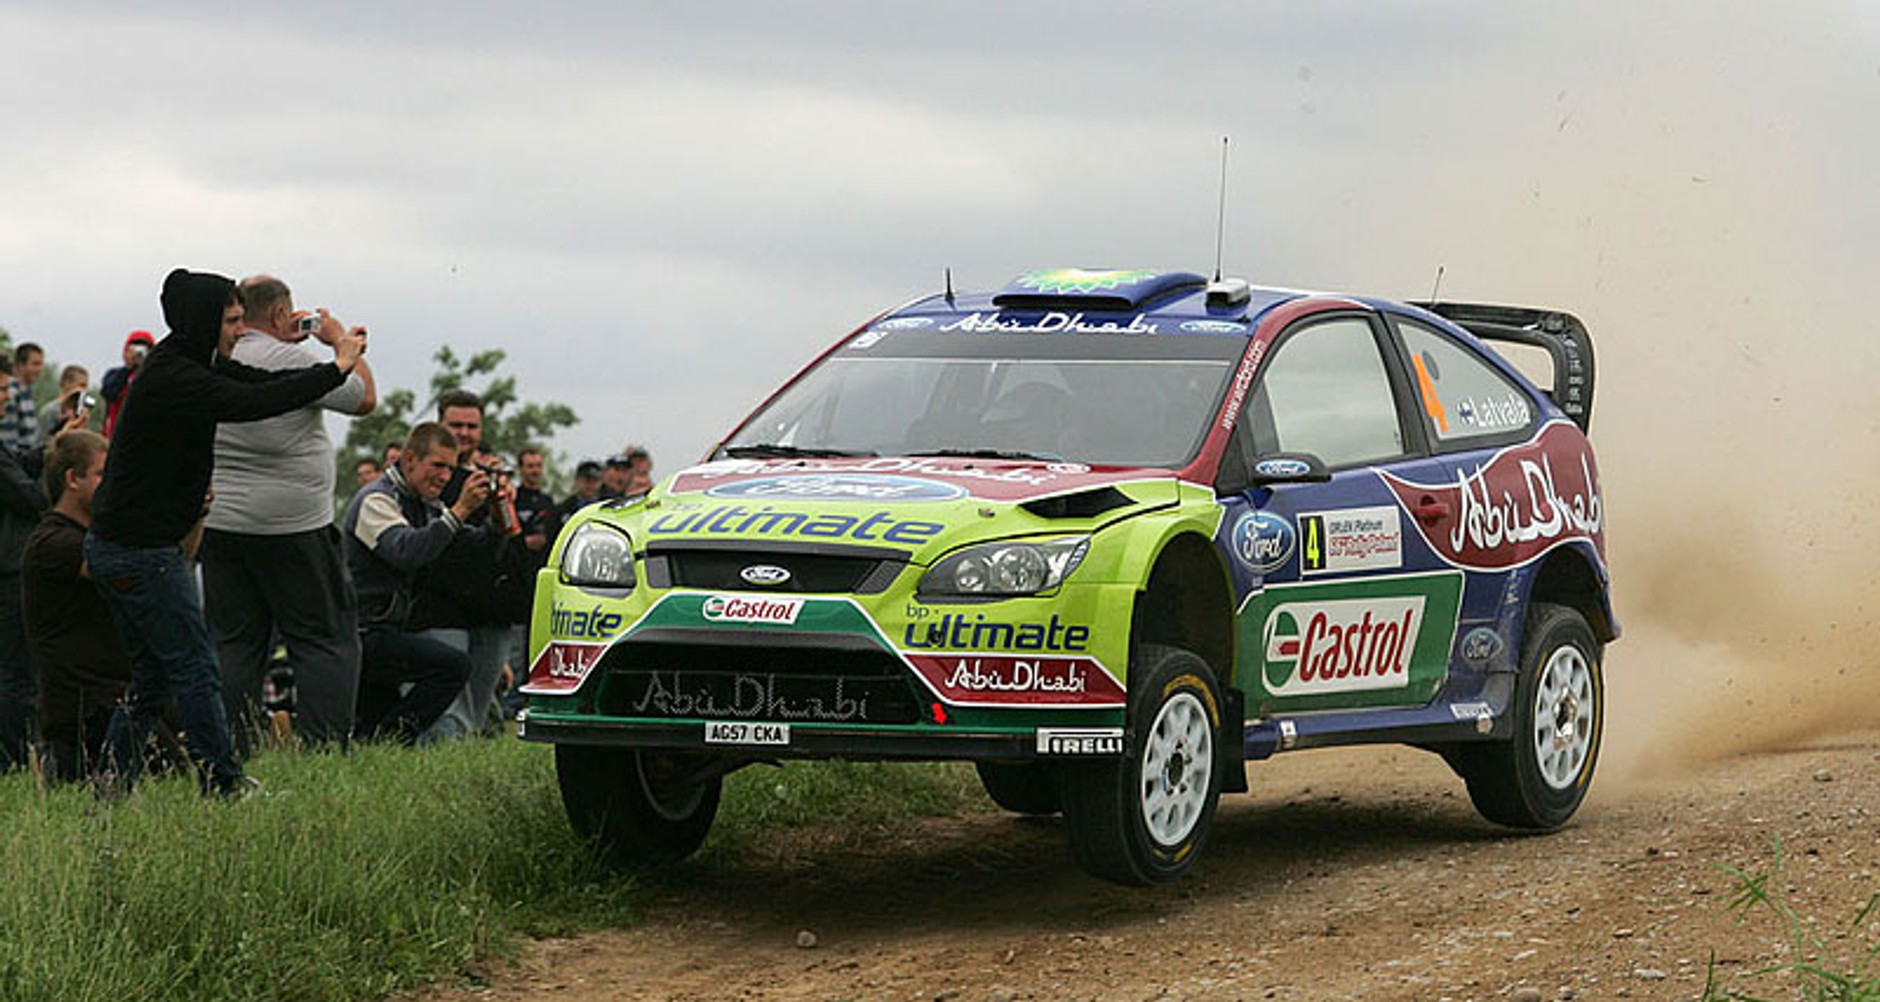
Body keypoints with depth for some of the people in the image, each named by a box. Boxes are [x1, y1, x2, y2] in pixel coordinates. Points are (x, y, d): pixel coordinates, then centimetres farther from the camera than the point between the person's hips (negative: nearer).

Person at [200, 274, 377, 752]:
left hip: (220, 524, 6)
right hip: (293, 528, -6)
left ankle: (231, 753, 5)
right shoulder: (292, 362, -13)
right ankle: (323, 746, -7)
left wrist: (287, 339, 26)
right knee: (326, 640, 1)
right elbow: (364, 398, -5)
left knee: (233, 642, 8)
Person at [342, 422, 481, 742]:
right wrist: (459, 511, -33)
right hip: (363, 634, -10)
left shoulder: (425, 507, 16)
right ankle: (383, 742, -22)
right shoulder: (376, 501, -13)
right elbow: (406, 553, -31)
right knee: (454, 664, -23)